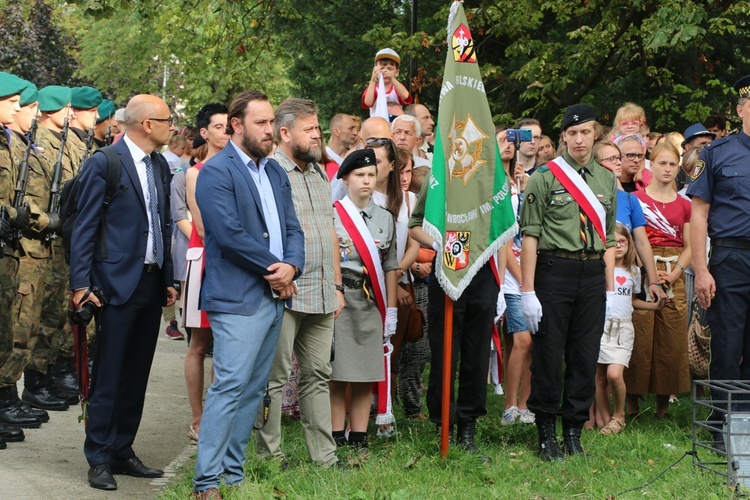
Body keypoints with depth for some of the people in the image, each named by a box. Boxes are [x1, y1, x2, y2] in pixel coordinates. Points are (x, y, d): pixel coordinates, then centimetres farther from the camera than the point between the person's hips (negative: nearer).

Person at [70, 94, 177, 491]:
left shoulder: (159, 166, 13)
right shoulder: (103, 164, -8)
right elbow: (85, 227, -9)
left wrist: (168, 278, 15)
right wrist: (81, 283, -13)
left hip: (151, 283, 7)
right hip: (118, 284, -7)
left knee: (136, 376, 11)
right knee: (108, 378, -3)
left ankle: (122, 452, 19)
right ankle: (99, 460, 4)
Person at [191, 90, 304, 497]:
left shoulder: (275, 172, 16)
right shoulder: (216, 171, -9)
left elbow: (292, 228, 13)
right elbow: (230, 234, -18)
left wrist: (291, 266, -8)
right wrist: (274, 269, -11)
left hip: (274, 296, 8)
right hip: (237, 297, -8)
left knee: (253, 391, 10)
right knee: (230, 387, -12)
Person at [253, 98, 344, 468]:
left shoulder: (319, 176, 18)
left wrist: (337, 285, 19)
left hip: (322, 296, 8)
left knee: (318, 375, 10)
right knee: (275, 376, -1)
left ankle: (324, 457, 14)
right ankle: (269, 456, 7)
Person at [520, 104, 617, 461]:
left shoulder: (607, 180, 13)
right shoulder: (544, 177, -2)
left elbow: (608, 239, 16)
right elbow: (530, 236, -5)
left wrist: (610, 290, 11)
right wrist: (528, 291, -11)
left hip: (593, 274, 4)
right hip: (554, 271, -4)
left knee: (586, 357, 7)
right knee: (548, 355, 0)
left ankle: (574, 432, 17)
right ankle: (546, 435, 10)